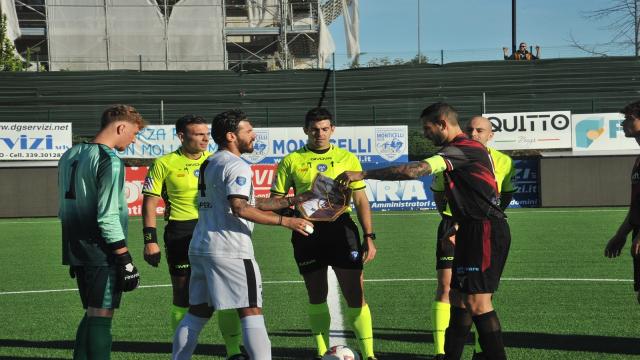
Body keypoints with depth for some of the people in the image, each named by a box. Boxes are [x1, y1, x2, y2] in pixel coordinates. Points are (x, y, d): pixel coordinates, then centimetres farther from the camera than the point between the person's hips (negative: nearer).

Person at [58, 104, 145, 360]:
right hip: (102, 253, -8)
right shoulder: (109, 160, -14)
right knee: (101, 318, -5)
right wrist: (125, 261, -16)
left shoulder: (70, 155, 12)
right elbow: (107, 217, -20)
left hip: (77, 250, 8)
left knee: (91, 315, 16)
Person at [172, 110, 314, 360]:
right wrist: (284, 221, -17)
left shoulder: (209, 163, 19)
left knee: (198, 311, 14)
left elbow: (250, 203, 20)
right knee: (251, 311, -7)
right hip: (228, 251, -9)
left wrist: (292, 201, 16)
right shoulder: (236, 166, -10)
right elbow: (241, 209, -21)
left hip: (199, 248, 9)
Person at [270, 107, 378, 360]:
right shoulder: (292, 161, 7)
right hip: (307, 232, 1)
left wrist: (369, 237, 2)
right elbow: (276, 199, 9)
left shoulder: (347, 159, 9)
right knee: (316, 296, 8)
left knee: (356, 295, -5)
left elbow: (360, 200, 10)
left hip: (341, 228, 0)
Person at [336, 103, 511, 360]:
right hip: (475, 232, 10)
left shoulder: (462, 150, -15)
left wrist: (363, 174, -24)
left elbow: (413, 171, -26)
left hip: (485, 231, -10)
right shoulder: (468, 149, 18)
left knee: (477, 303, -9)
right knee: (458, 298, 12)